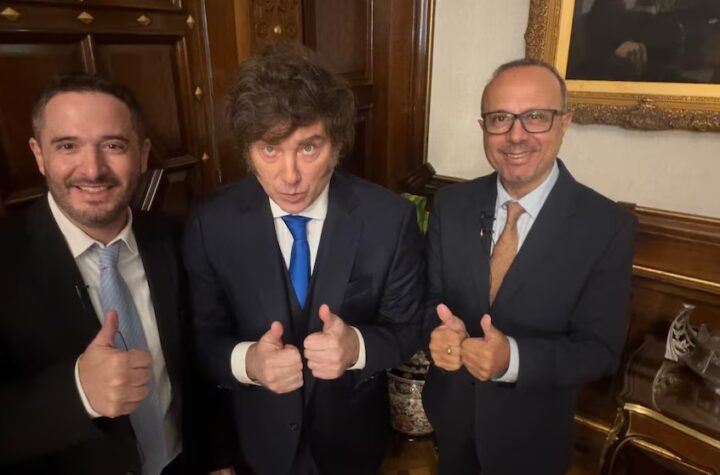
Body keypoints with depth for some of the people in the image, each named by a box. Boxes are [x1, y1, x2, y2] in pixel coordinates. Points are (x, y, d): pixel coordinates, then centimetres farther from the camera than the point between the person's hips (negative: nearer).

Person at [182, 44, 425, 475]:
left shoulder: (391, 217, -19)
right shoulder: (211, 225, -16)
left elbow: (408, 328, -11)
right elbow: (204, 338, -8)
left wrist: (357, 346, -32)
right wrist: (246, 361, -29)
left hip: (353, 432, 0)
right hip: (262, 437, 1)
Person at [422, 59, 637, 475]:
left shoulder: (608, 226, -18)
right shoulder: (451, 204, -9)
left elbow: (599, 348, -17)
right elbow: (430, 296, -4)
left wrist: (514, 358, -34)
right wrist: (439, 330, -27)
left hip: (532, 433, -2)